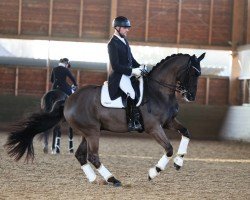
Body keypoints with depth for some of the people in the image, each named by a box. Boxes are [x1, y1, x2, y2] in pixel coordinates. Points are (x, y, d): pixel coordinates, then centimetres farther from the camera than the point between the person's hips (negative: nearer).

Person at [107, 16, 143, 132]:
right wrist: (132, 71, -21)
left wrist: (139, 67, 5)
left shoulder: (124, 41, 15)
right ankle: (132, 122, -22)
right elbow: (115, 66, -18)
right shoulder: (112, 44, -12)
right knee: (132, 93, -28)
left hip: (128, 73, 10)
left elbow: (131, 58, 23)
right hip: (118, 76, -10)